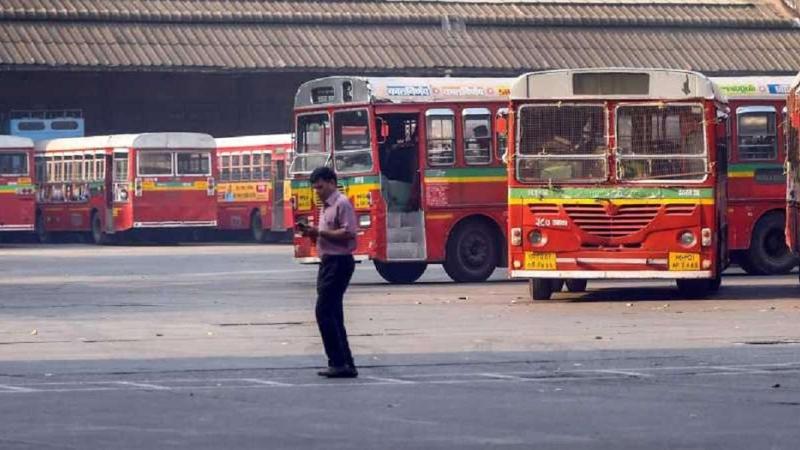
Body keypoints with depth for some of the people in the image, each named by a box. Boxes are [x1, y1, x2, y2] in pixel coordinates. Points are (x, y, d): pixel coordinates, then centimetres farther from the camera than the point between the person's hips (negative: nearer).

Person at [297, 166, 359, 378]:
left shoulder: (342, 204, -11)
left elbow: (348, 233, -21)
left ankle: (339, 362, -13)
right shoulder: (326, 206, 19)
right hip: (329, 263, 10)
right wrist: (312, 233, 7)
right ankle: (345, 364, 11)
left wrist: (320, 232, -18)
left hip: (339, 263, -10)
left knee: (324, 312, -13)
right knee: (333, 315, 9)